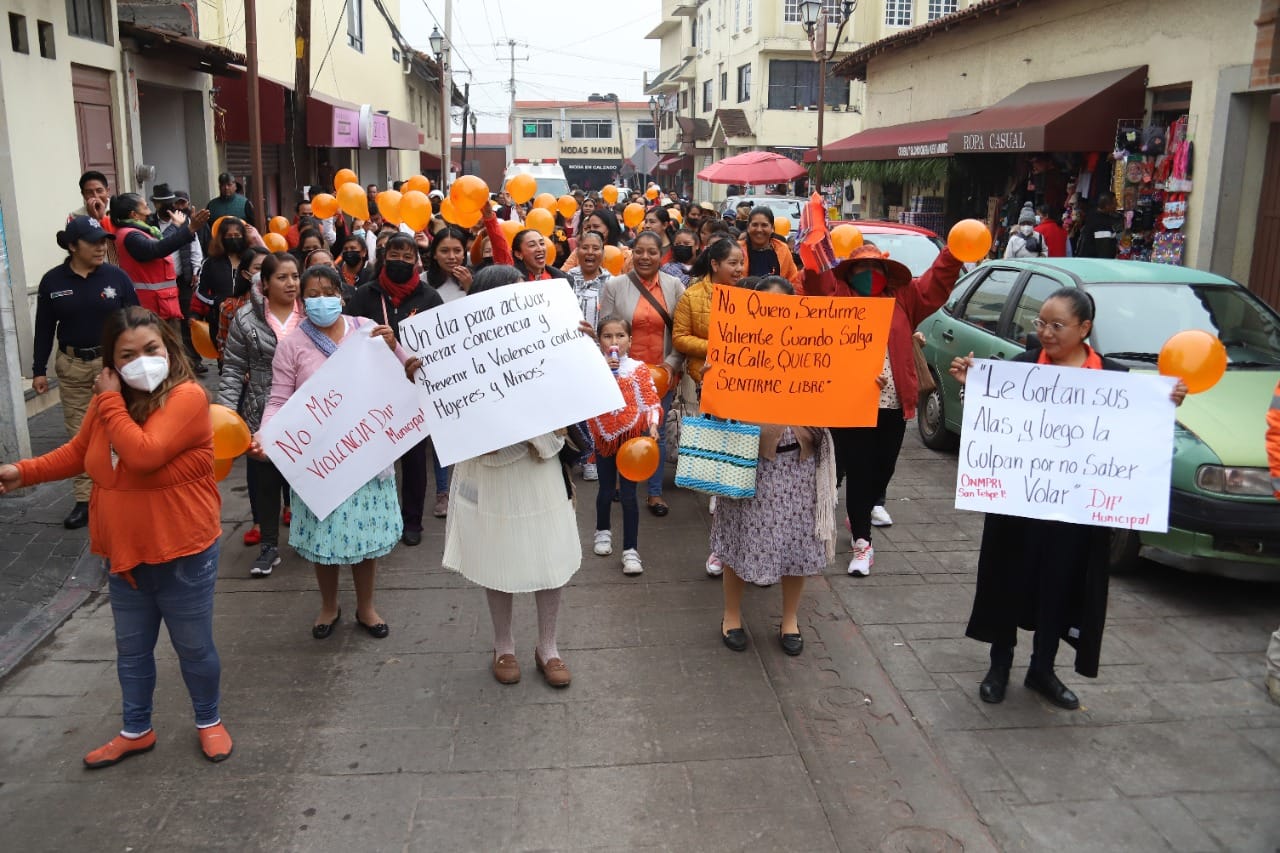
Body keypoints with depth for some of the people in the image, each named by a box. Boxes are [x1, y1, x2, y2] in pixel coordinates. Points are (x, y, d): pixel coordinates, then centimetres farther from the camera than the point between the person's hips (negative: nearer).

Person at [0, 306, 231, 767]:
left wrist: (111, 403, -23)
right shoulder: (109, 399, 1)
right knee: (131, 650, 21)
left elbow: (143, 454, -33)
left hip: (183, 555, -6)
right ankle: (136, 730, 41)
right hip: (125, 554, 7)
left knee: (194, 647, 12)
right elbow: (78, 452, 16)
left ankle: (208, 721, 35)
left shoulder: (187, 397, -21)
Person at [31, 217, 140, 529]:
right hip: (72, 366, 2)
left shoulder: (116, 276, -4)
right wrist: (39, 370, 4)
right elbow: (45, 328, 4)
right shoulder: (52, 281, -1)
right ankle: (84, 500, 15)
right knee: (79, 435, 7)